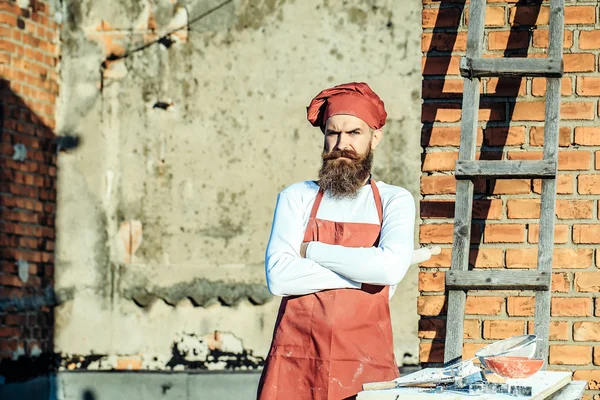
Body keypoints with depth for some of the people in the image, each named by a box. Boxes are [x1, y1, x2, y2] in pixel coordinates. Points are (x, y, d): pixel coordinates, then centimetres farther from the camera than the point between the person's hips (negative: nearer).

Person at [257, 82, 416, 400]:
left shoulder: (394, 201, 7)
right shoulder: (297, 198, 8)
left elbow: (391, 267, -13)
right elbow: (278, 277, -7)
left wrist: (311, 251, -5)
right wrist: (364, 273, -9)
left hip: (365, 363, 0)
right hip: (296, 363, 1)